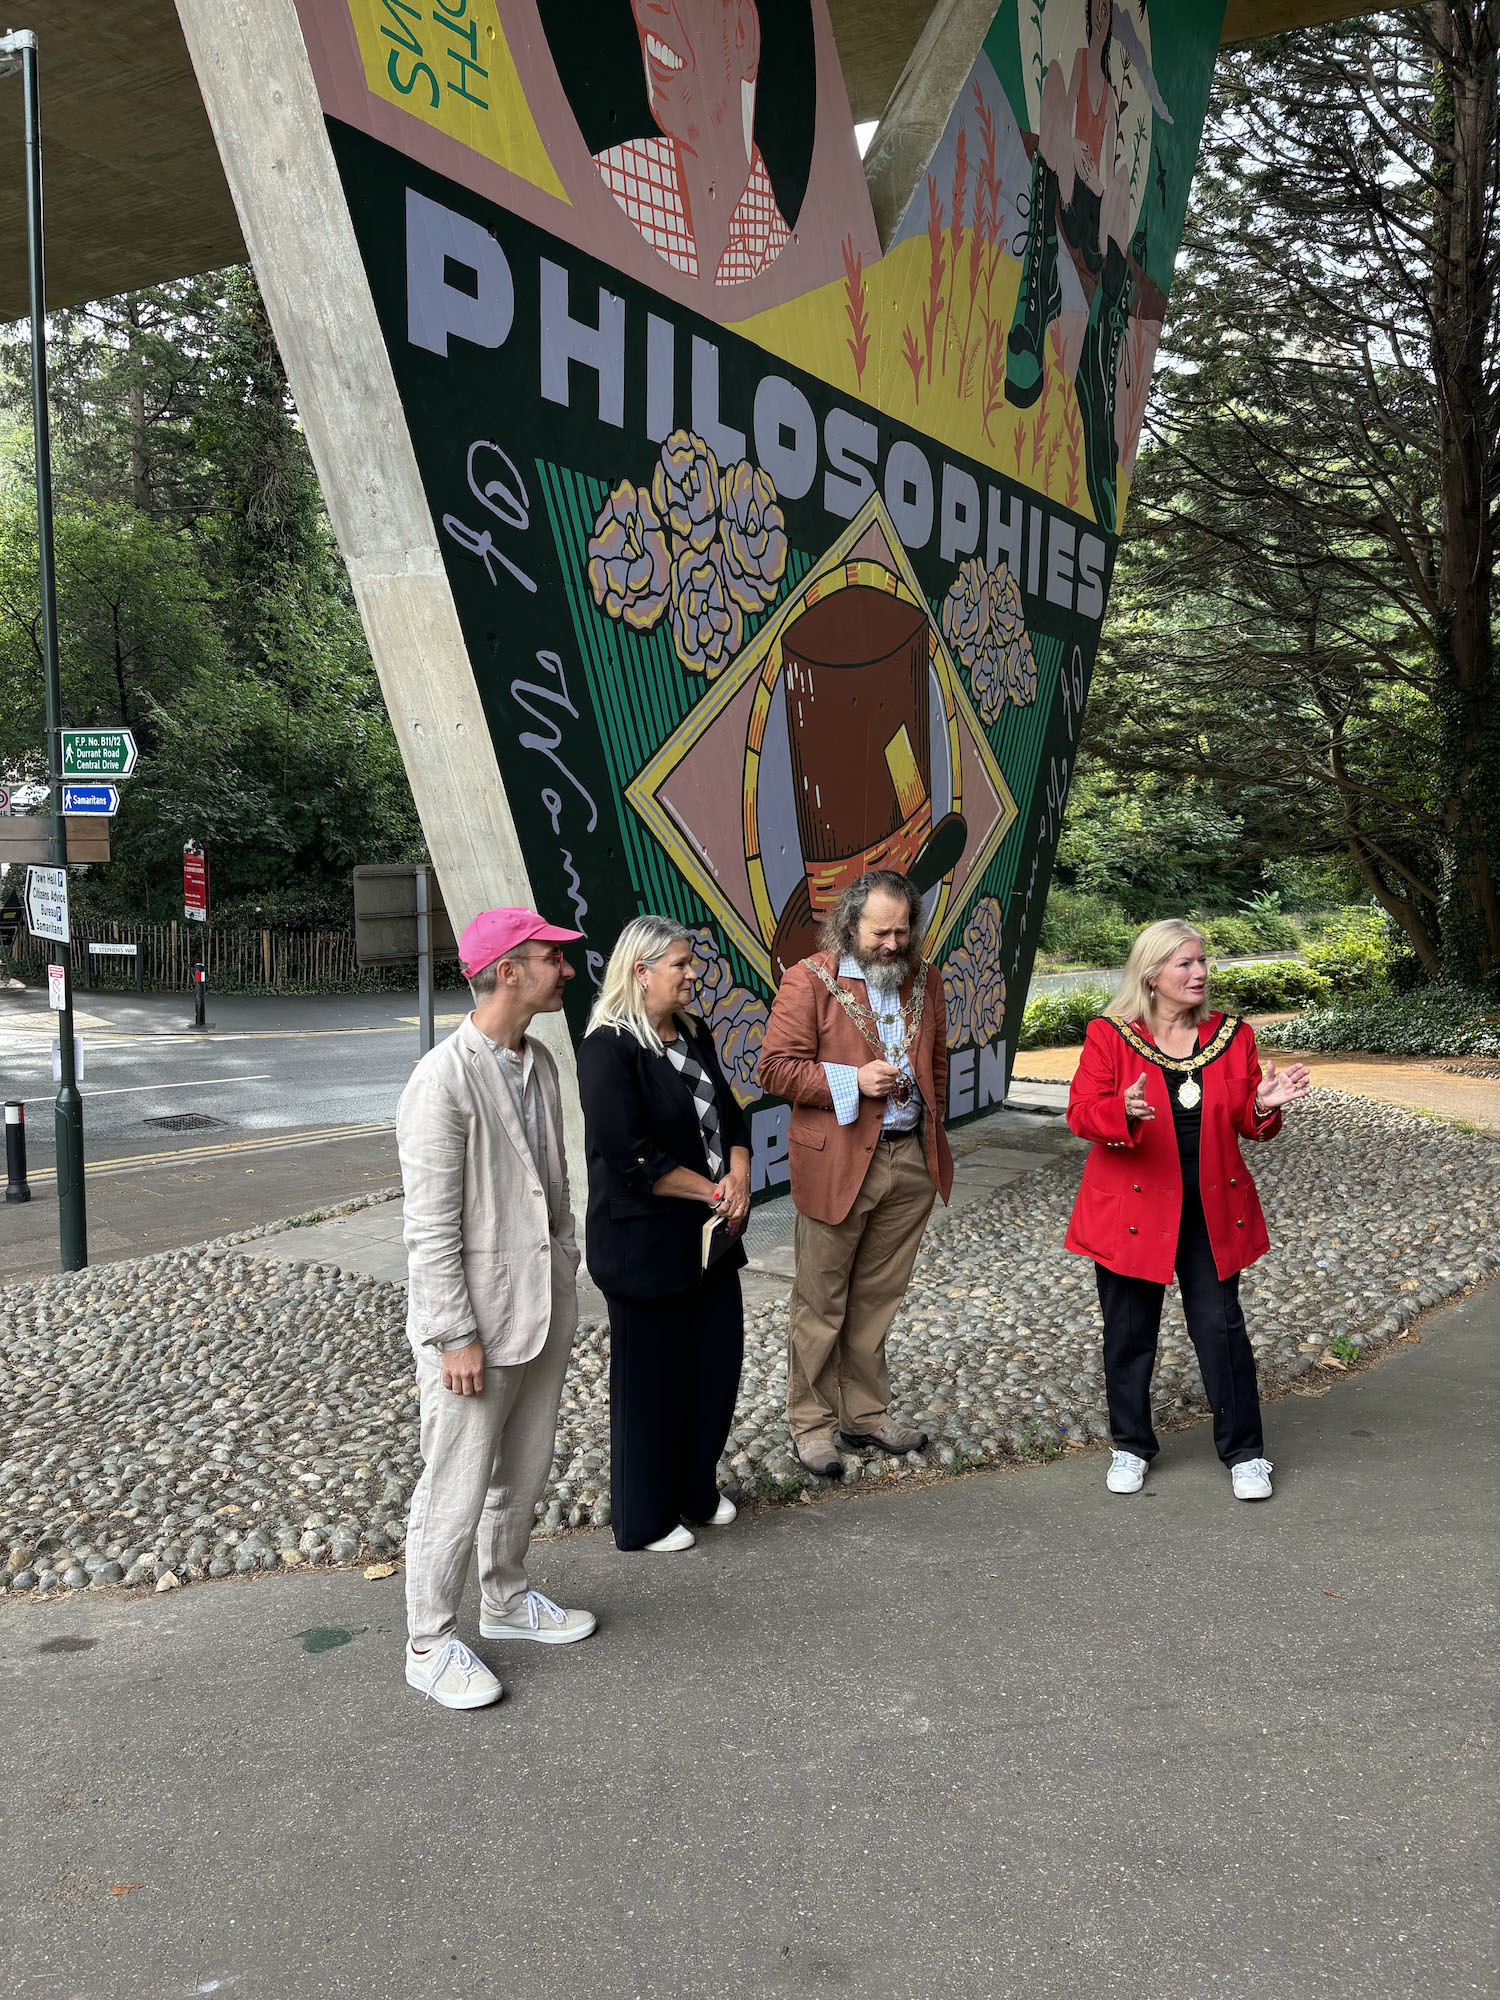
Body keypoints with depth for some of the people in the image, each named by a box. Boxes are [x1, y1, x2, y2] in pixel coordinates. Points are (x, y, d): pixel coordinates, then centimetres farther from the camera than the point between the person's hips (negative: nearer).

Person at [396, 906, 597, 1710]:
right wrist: (456, 1335, -18)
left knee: (523, 1472, 21)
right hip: (475, 1322, -8)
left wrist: (565, 1286, 15)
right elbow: (430, 1227, -19)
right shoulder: (443, 1082, -20)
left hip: (544, 1312, 8)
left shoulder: (539, 1063, 6)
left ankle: (506, 1598, 40)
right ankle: (431, 1643, 20)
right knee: (456, 1490, 4)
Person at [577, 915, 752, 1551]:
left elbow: (728, 1116, 13)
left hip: (711, 1237, 8)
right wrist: (714, 1191, -15)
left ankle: (698, 1490, 36)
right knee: (653, 1379, 6)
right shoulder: (609, 1049, -18)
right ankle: (645, 1518, 24)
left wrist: (739, 1176, -7)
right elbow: (631, 1159, -23)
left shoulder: (693, 1036, 9)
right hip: (646, 1243, -8)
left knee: (717, 1362, 15)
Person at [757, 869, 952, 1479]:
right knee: (821, 1302, 5)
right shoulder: (808, 981, -8)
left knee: (878, 1297, 15)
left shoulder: (924, 980, 10)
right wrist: (852, 1080, -19)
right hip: (837, 1164, -5)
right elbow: (776, 1067, -11)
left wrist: (930, 1124, 11)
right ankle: (811, 1423, 19)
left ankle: (866, 1413, 28)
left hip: (911, 1160, 5)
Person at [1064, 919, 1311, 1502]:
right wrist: (1124, 1111, -29)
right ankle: (1130, 1446, 27)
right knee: (1129, 1331, 9)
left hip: (1211, 1208, 2)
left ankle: (1245, 1453, 18)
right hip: (1133, 1207, -2)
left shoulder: (1232, 1035, 4)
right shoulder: (1109, 1036, -5)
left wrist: (1263, 1106, -15)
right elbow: (1081, 1114, -9)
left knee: (1222, 1327, 3)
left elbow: (1247, 1124, 7)